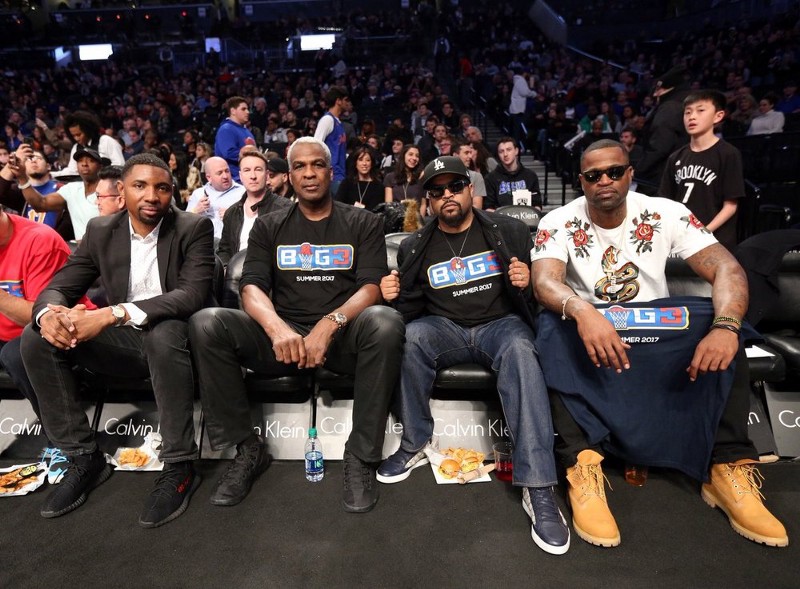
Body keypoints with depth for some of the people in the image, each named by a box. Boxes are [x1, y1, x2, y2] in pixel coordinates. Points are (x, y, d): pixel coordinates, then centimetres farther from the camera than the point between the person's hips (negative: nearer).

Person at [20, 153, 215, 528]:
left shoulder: (194, 228, -9)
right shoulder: (101, 230, 4)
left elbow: (194, 293, -23)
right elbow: (58, 286, 2)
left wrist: (114, 313, -34)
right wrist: (49, 313, -25)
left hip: (171, 338, -4)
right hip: (121, 342, 5)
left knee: (163, 332, -37)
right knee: (37, 338, -13)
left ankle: (179, 466, -23)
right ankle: (84, 457, -3)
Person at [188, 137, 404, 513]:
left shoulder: (363, 223, 9)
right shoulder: (268, 226, 14)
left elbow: (372, 287, -4)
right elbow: (252, 287, 0)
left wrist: (330, 323, -25)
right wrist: (277, 327, -24)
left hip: (343, 335, -1)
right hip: (283, 337, 2)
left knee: (385, 322, -35)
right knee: (205, 324, -23)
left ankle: (361, 456, -19)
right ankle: (248, 449, -8)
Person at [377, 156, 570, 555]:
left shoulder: (509, 231, 3)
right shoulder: (415, 248, 7)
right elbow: (411, 308, 10)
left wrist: (528, 281, -18)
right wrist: (395, 296, -13)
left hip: (501, 323, -1)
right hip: (446, 329, 2)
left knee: (520, 351, -35)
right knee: (411, 336, -31)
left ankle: (538, 489, -33)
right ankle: (414, 446, -11)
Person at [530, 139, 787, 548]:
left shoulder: (666, 214, -5)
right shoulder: (558, 223, -9)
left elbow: (726, 269, -15)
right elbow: (544, 282, -26)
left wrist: (725, 326, -36)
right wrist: (582, 312, -49)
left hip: (658, 324, 2)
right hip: (590, 323, -2)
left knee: (720, 323, -26)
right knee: (553, 326, -34)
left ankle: (728, 467, -19)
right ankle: (582, 462, -35)